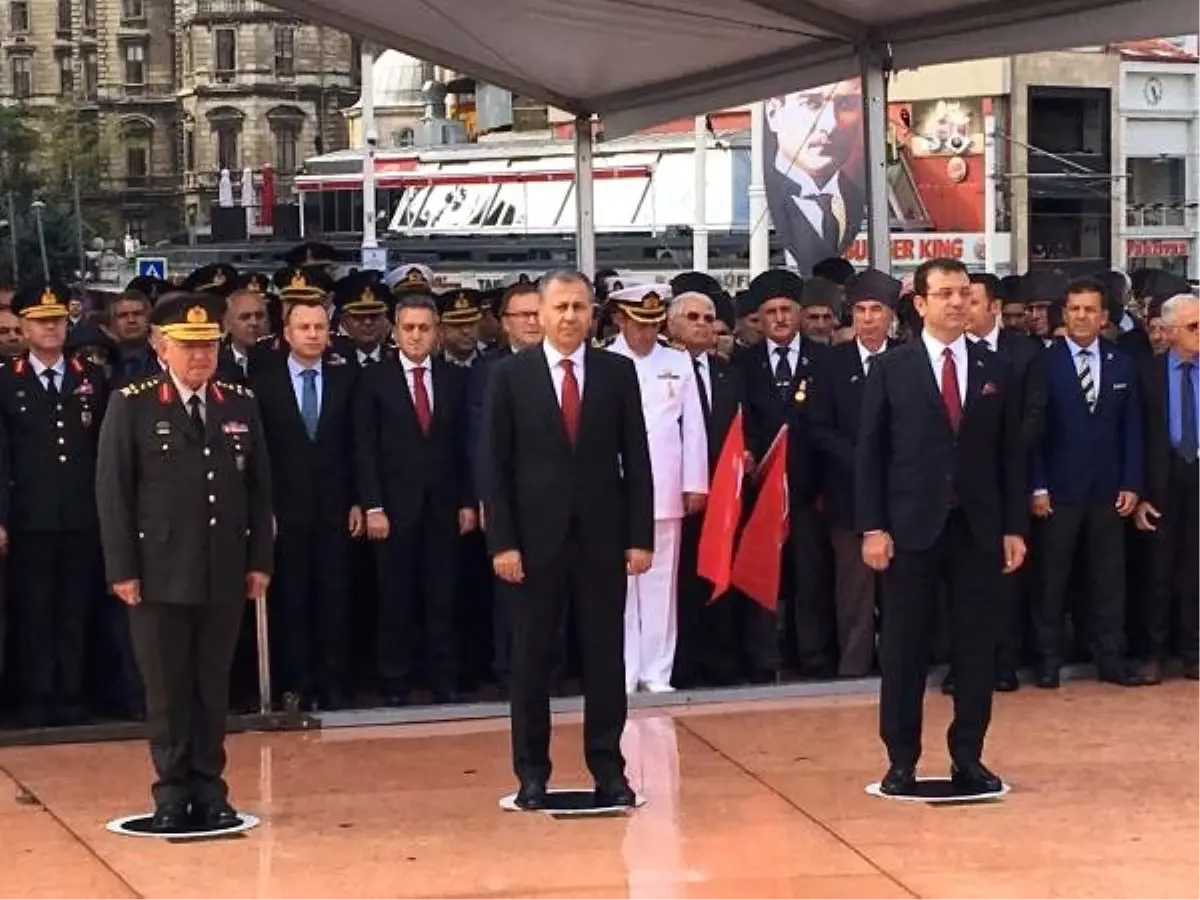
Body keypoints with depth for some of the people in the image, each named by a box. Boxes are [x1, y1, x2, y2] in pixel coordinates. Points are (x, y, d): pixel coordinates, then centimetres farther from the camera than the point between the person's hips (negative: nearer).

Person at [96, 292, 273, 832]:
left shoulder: (241, 404, 8)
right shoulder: (132, 406, -2)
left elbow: (259, 488, 10)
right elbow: (113, 493, -3)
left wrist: (260, 561, 4)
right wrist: (122, 569, -8)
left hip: (225, 573, 3)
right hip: (159, 573, -3)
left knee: (214, 684, 8)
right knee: (166, 686, 4)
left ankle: (209, 787, 17)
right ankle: (173, 790, 13)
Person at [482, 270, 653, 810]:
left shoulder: (618, 373, 4)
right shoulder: (510, 376, 0)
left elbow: (636, 459, 4)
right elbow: (496, 466, -1)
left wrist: (641, 537, -2)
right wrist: (502, 541, -7)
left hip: (603, 535, 1)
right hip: (536, 536, -1)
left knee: (605, 654, 5)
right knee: (531, 657, 5)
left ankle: (607, 766, 13)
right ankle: (532, 770, 14)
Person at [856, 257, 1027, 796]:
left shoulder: (996, 370, 8)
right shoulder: (891, 369, 1)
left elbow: (1011, 453, 9)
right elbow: (869, 453, -1)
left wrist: (1015, 527, 3)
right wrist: (872, 528, -8)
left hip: (979, 527, 2)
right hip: (912, 526, -2)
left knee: (976, 647, 5)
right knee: (904, 648, 3)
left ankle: (968, 758, 14)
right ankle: (901, 760, 11)